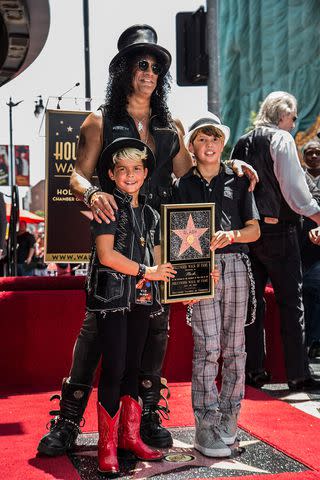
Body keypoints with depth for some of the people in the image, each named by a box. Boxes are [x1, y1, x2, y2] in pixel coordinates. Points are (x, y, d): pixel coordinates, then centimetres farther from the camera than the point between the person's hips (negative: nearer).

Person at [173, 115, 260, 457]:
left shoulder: (238, 181, 13)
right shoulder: (184, 185, 8)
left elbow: (254, 229, 10)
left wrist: (230, 235, -11)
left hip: (235, 265, 3)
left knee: (234, 345, 5)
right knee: (207, 346, -9)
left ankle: (228, 420, 16)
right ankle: (206, 427, -4)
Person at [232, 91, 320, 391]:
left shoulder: (241, 143, 14)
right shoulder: (281, 139, -5)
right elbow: (292, 184, -14)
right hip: (277, 230, -6)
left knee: (252, 301, 10)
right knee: (291, 302, -1)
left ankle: (254, 371, 13)